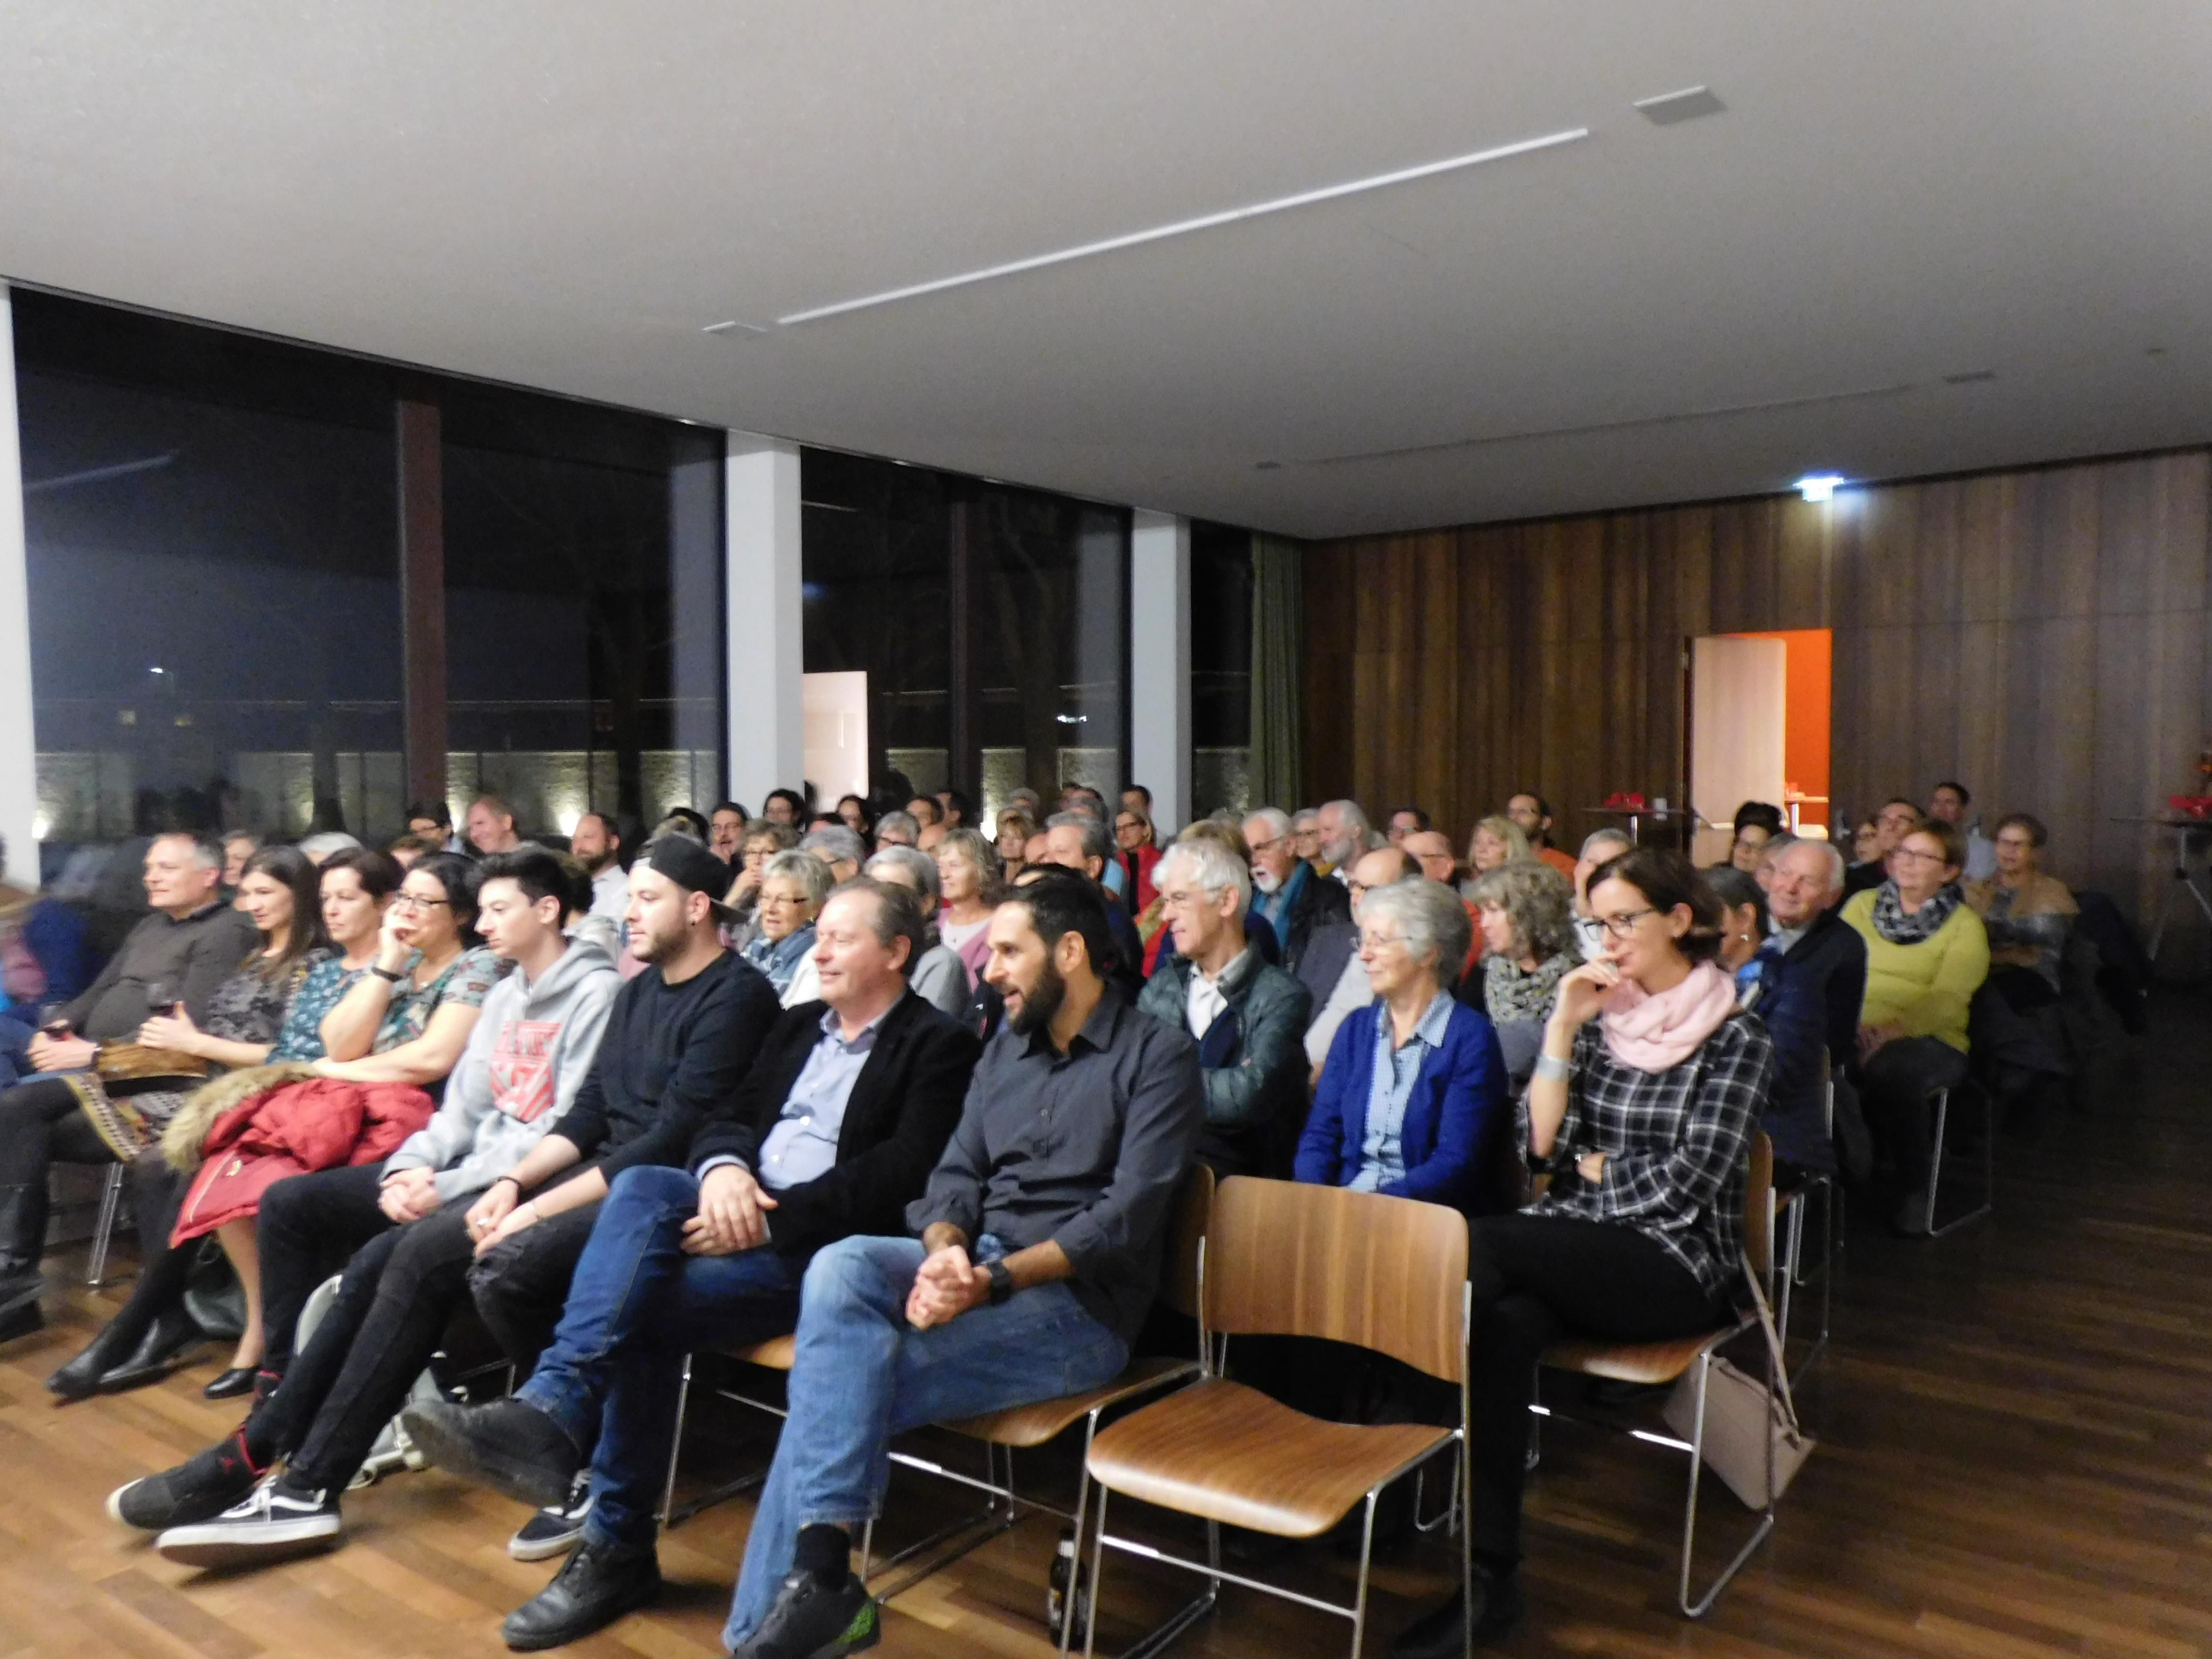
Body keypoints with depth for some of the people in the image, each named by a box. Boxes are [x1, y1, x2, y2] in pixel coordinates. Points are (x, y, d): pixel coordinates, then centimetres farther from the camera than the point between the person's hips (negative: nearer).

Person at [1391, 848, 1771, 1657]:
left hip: (1673, 1262, -4)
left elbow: (1691, 1179, -10)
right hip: (1569, 1247, 4)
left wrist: (1594, 1166, 0)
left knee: (1477, 1244, -30)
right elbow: (1540, 1145, 2)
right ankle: (1491, 1576, -26)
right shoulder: (1596, 1016, 11)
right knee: (1506, 1323, -31)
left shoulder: (1736, 1037, -1)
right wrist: (1562, 1028, -4)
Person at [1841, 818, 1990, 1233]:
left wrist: (1892, 1029, -27)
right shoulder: (1862, 905, 16)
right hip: (1856, 1032, 2)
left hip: (1926, 1039, -2)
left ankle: (1915, 1185, -13)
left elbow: (1945, 999, -9)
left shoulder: (1964, 926, 6)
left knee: (1888, 1071, -36)